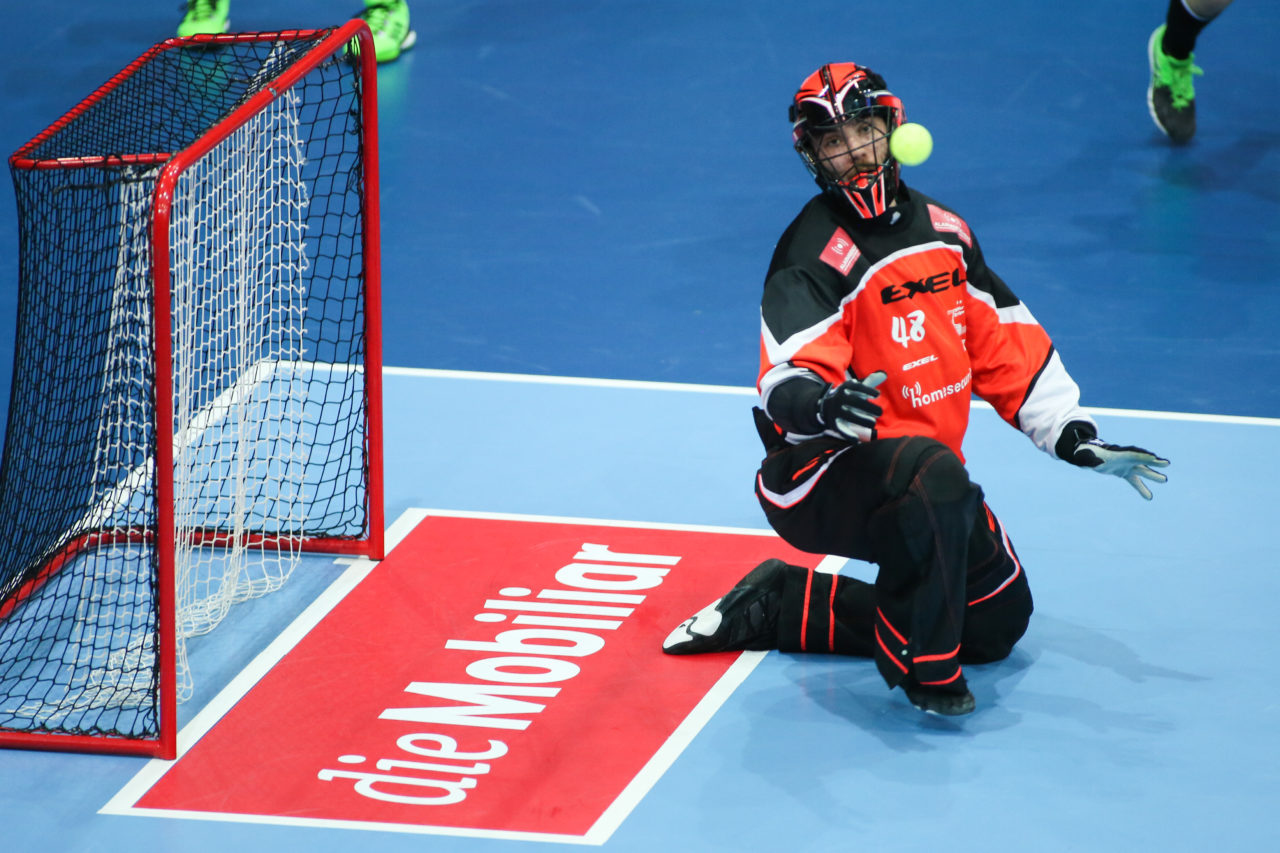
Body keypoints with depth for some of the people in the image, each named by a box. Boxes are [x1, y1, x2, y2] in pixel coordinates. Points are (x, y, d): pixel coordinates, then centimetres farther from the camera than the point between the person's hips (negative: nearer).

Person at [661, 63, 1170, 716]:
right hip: (820, 473, -8)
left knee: (998, 619, 13)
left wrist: (1075, 439, 7)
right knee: (935, 477, -39)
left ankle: (778, 608, 17)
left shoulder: (942, 232, 6)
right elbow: (785, 385, -29)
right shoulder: (813, 256, -17)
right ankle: (921, 667, -21)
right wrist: (821, 405, -52)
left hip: (931, 475, 8)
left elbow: (1006, 344, 13)